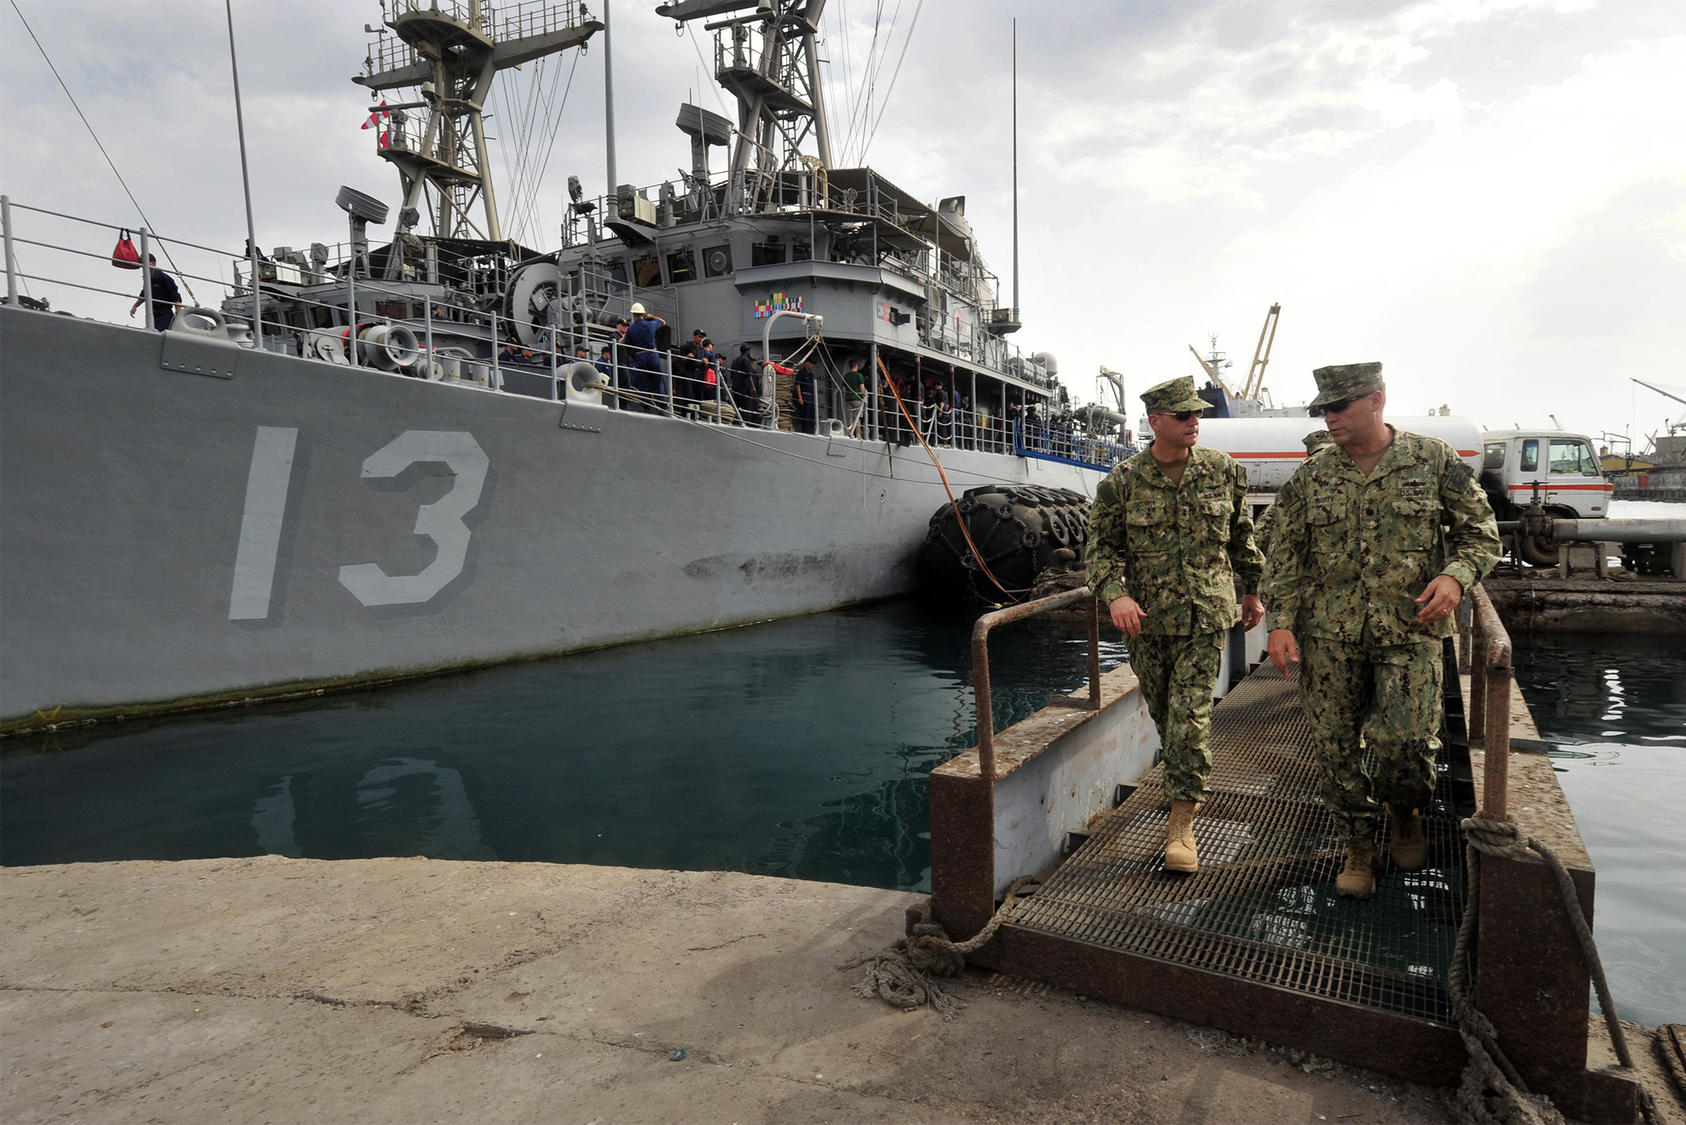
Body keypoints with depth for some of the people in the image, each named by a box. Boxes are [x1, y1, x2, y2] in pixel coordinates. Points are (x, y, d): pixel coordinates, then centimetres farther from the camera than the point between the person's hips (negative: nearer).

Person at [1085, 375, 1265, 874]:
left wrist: (1252, 590, 20)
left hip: (1205, 617, -1)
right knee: (1163, 716, 14)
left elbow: (1242, 536, 13)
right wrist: (1115, 594, -17)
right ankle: (1187, 789, 40)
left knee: (1190, 719, -8)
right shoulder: (1122, 481, -6)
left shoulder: (1224, 471, -1)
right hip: (1146, 618, 1)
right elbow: (1101, 546, -1)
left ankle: (1182, 822, 3)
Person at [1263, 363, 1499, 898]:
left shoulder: (1434, 460, 2)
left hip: (1410, 626, -2)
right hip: (1329, 632, 2)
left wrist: (1455, 575, -13)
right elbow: (1285, 556, 7)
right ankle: (1358, 845, 24)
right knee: (1334, 743, 4)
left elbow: (1481, 531, 7)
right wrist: (1282, 621, -2)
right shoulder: (1310, 477, 6)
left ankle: (1406, 814, 25)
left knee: (1404, 740, -9)